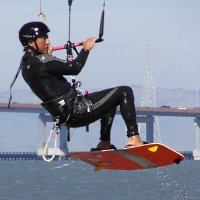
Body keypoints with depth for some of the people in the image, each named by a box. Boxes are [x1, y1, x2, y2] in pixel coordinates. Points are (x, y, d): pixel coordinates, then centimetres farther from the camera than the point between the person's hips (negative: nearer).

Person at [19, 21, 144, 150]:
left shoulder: (27, 65, 8)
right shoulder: (41, 62, -22)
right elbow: (74, 68, -22)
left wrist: (48, 55, 31)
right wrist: (86, 49, -7)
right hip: (78, 113, -10)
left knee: (112, 98, 31)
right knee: (125, 92, -5)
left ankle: (104, 143, 27)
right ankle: (134, 137, -10)